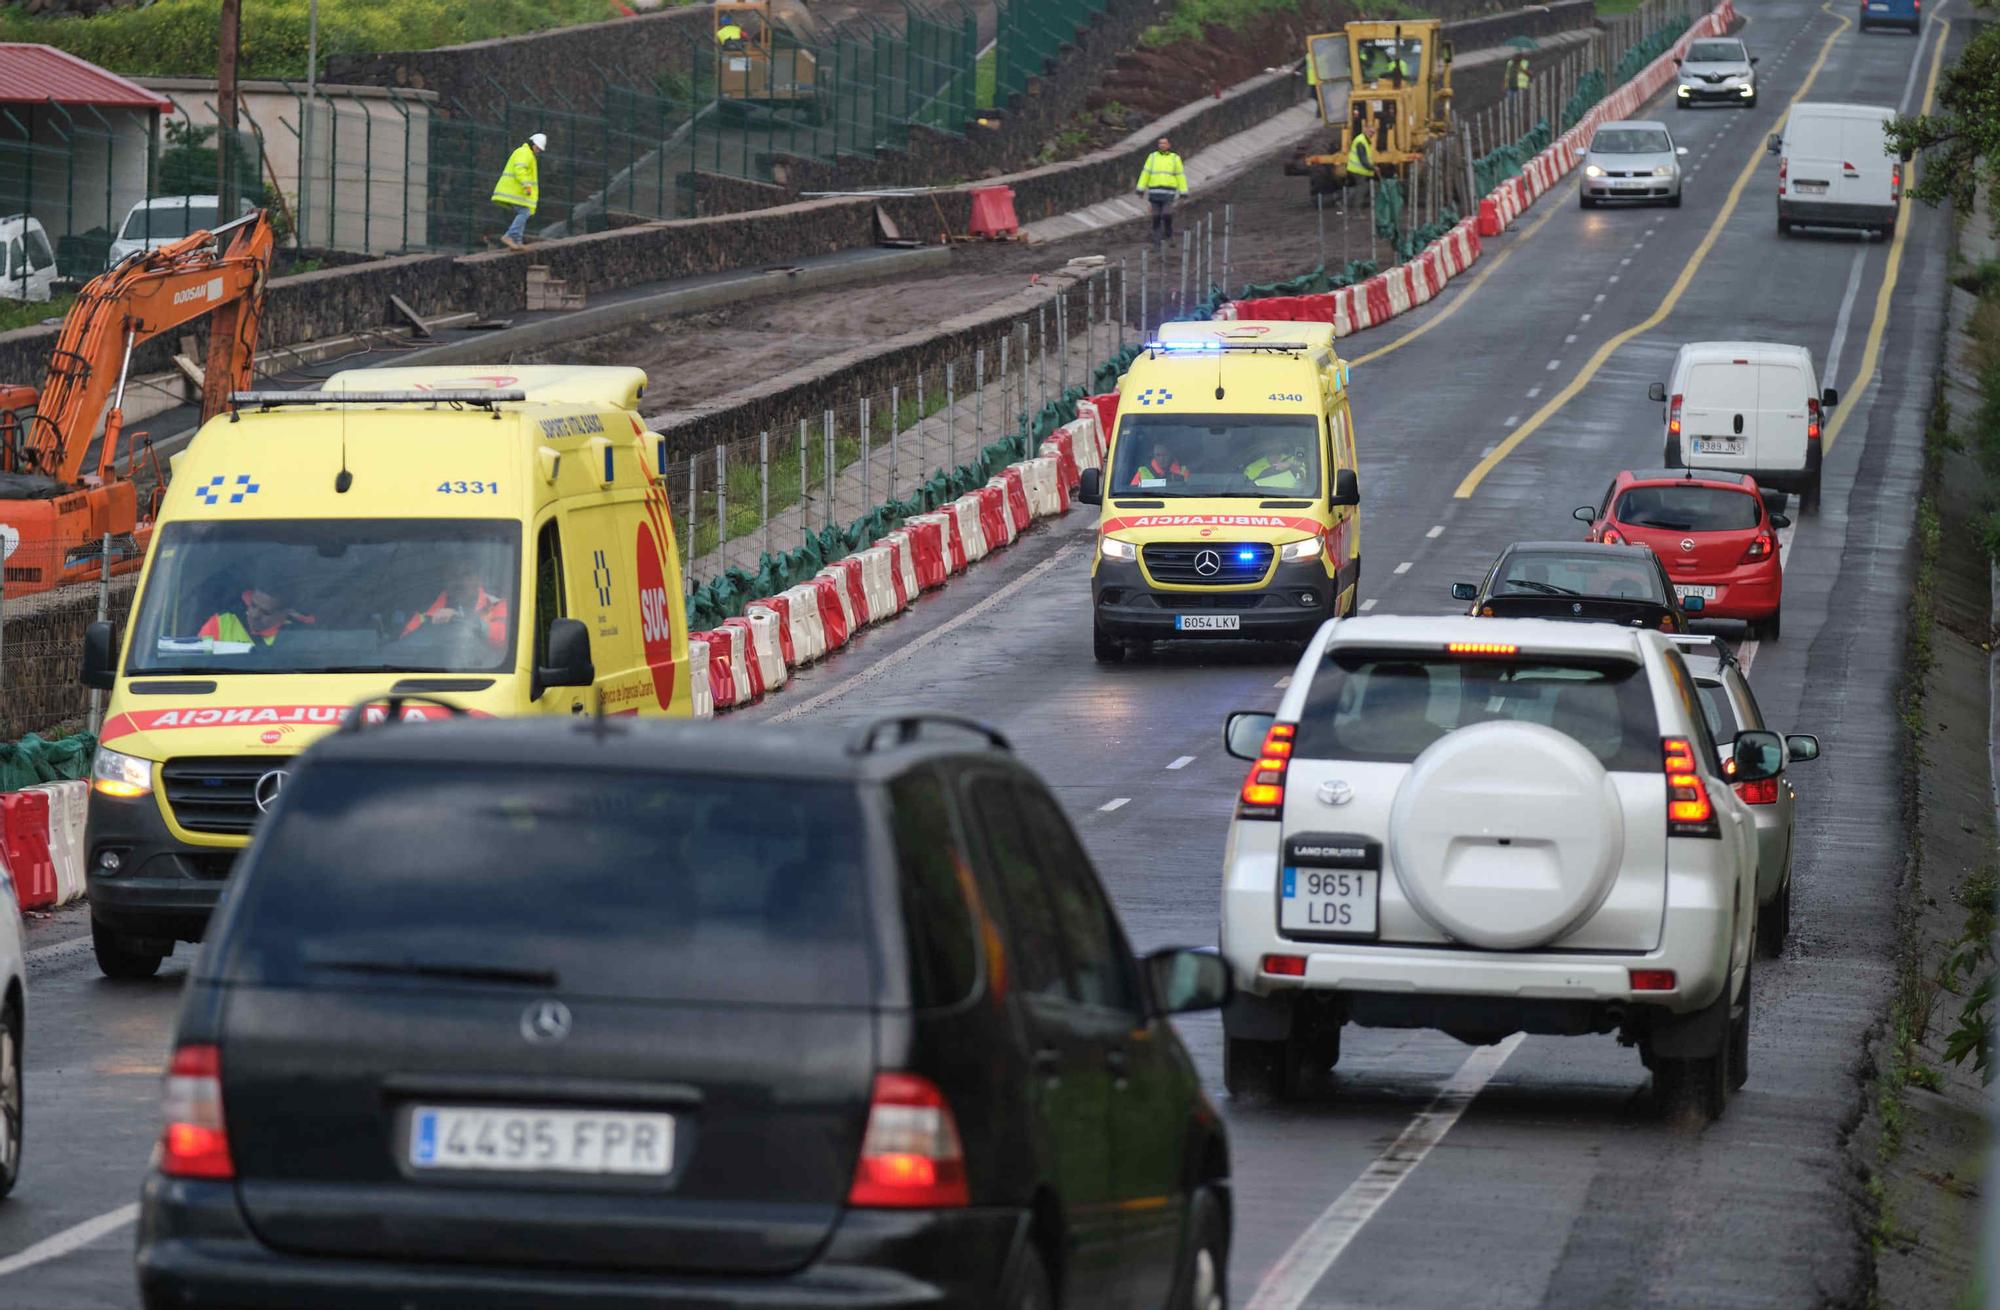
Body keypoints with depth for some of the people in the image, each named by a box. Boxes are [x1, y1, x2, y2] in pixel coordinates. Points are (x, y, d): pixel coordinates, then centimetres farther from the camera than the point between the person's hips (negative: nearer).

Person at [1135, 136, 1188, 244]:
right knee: (1156, 217, 0)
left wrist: (1183, 192, 3)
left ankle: (1168, 234, 9)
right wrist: (1141, 189, 0)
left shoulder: (1175, 158, 6)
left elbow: (1180, 176, 7)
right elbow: (1145, 173, 7)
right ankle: (1157, 239, 9)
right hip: (1155, 191, 2)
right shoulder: (1152, 157, 9)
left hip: (1169, 192, -2)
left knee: (1167, 214, -16)